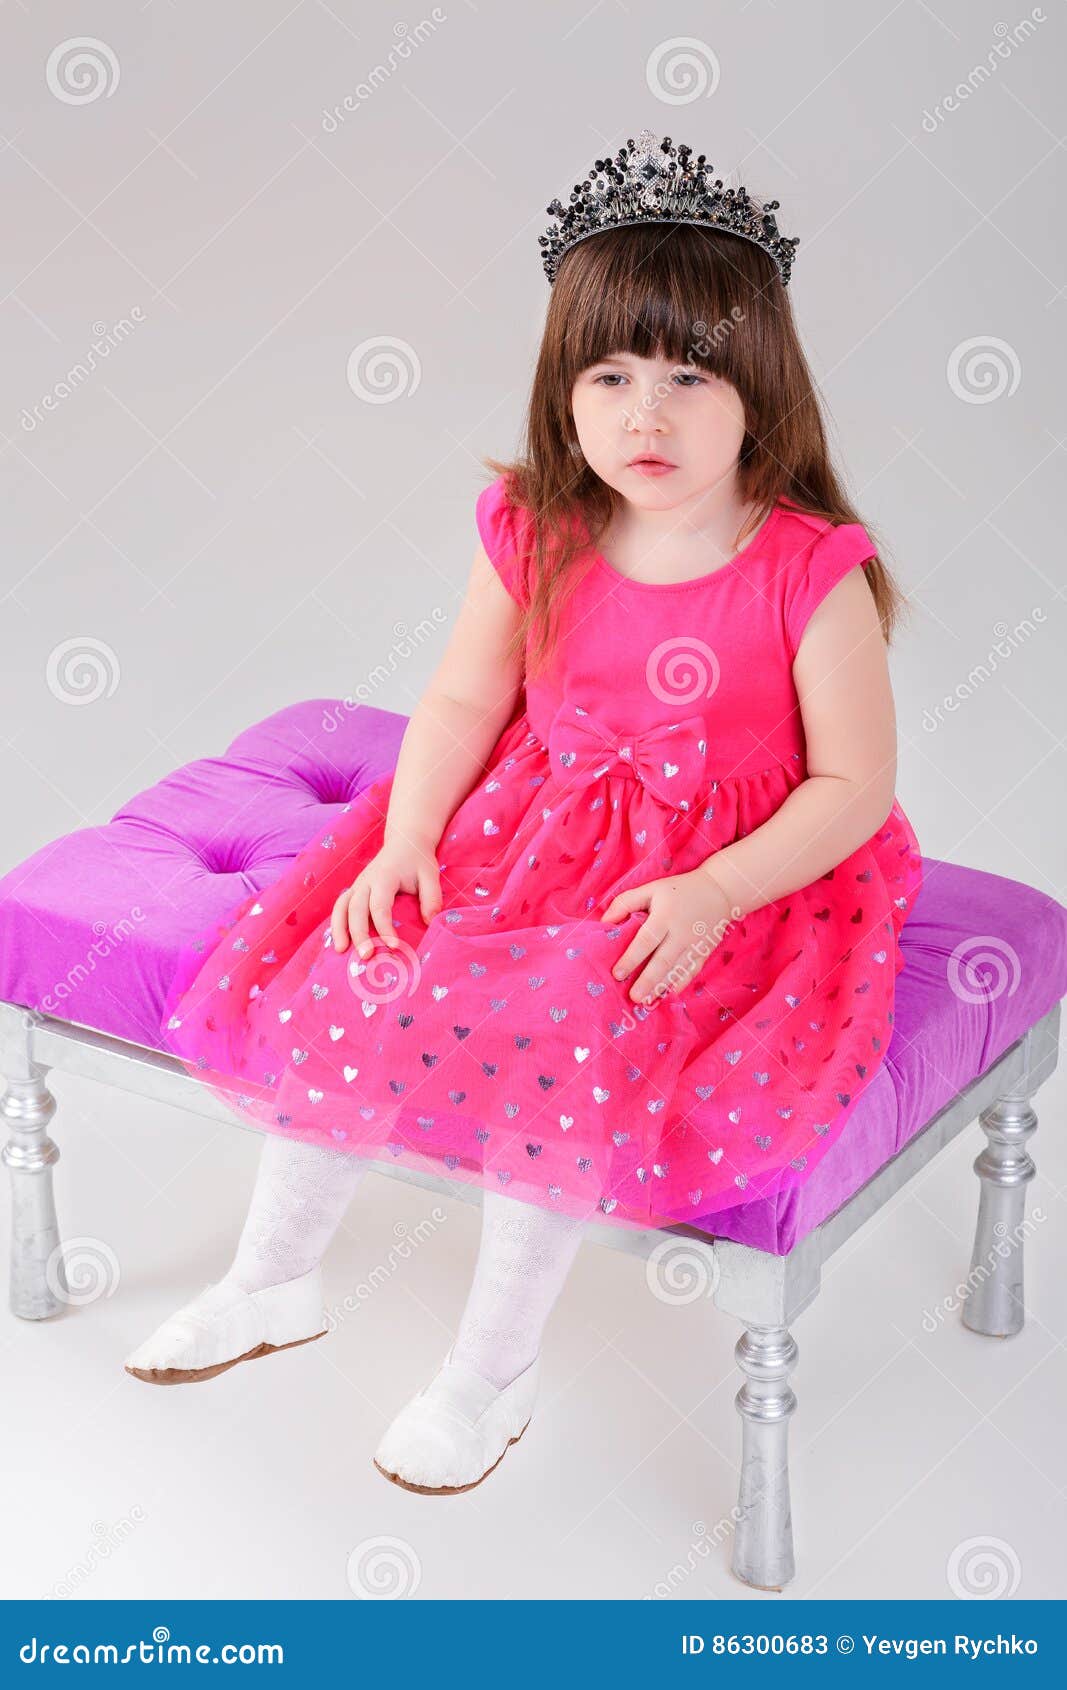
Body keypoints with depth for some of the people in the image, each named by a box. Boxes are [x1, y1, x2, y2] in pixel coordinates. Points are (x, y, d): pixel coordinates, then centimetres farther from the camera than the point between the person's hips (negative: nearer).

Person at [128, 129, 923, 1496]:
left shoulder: (810, 576, -17)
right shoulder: (533, 539, -4)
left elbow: (855, 783, -13)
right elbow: (462, 701, 4)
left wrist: (715, 894, -24)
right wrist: (404, 843, -10)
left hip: (738, 880, -5)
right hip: (527, 830, 5)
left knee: (559, 1042, -27)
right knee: (340, 980, -9)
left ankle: (494, 1371, -3)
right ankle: (273, 1283, 15)